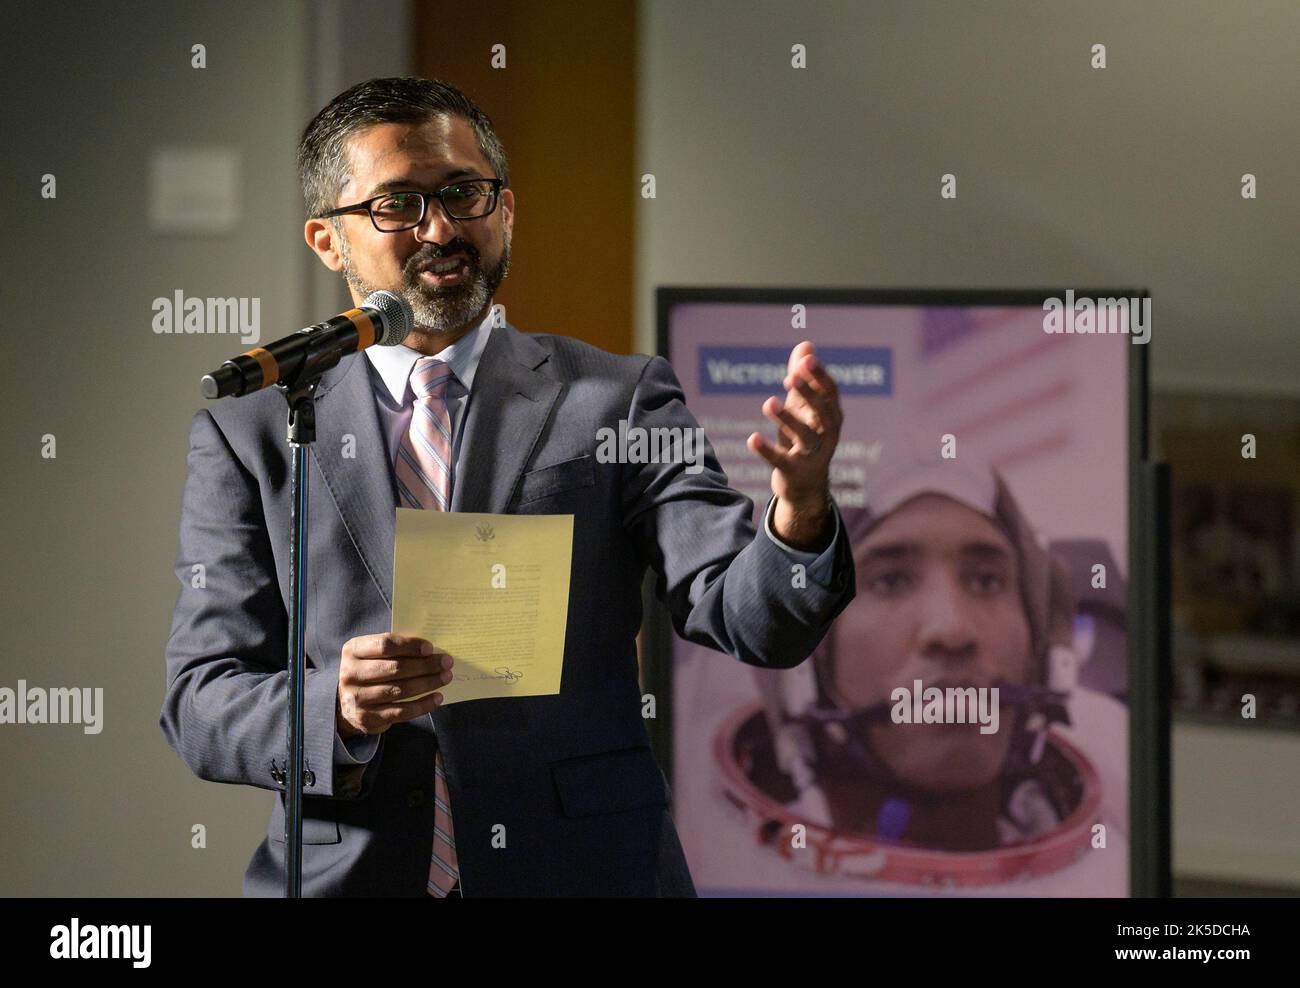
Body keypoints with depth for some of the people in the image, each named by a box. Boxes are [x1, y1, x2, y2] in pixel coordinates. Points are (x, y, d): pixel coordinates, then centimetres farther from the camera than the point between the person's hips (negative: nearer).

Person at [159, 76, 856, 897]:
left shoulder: (618, 402, 2)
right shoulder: (246, 436, 4)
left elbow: (749, 619, -8)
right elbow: (199, 706, 1)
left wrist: (799, 510, -29)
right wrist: (335, 709, -18)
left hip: (583, 871, 0)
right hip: (348, 875, 1)